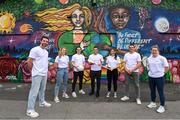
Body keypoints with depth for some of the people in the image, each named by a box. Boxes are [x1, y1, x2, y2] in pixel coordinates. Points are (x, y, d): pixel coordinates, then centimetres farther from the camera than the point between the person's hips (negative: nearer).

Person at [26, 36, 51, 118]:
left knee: (42, 89, 21)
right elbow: (29, 62, -13)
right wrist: (34, 70, -3)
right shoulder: (35, 49, -13)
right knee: (34, 91, -7)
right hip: (37, 74, -8)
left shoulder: (46, 51, 13)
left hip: (44, 74, 9)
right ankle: (30, 110, -1)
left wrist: (46, 70, 16)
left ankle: (42, 102, 39)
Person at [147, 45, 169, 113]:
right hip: (151, 77, 6)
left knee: (160, 92, 1)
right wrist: (151, 71, 8)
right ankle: (153, 103, 36)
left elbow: (166, 67, -7)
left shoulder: (162, 58, -12)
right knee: (152, 91, 18)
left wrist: (162, 73, -4)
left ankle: (162, 106, 14)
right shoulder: (149, 58, 4)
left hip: (159, 77, -5)